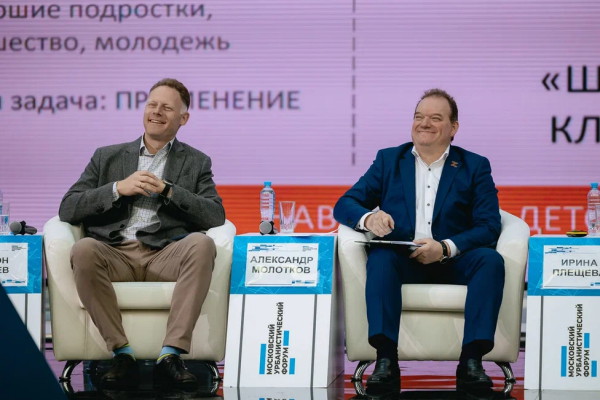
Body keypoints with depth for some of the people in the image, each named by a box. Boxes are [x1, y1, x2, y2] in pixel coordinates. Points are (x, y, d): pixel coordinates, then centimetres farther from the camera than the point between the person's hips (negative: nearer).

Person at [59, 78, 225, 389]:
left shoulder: (196, 162, 21)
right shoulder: (107, 157, 23)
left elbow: (216, 217, 5)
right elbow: (67, 210, 11)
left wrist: (167, 189, -5)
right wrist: (118, 188, -3)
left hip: (165, 257, 0)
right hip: (114, 254, 1)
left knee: (201, 243, -34)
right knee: (83, 250, -34)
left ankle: (171, 354, -35)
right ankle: (122, 354, -29)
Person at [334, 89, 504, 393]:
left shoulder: (475, 166, 10)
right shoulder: (388, 160, 15)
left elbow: (489, 228, -2)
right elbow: (344, 205, 8)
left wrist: (445, 248, -21)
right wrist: (367, 218, -18)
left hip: (453, 262, 0)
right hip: (402, 260, 0)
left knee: (491, 260, -29)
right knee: (380, 256, -32)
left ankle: (471, 361, -35)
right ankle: (386, 359, -40)